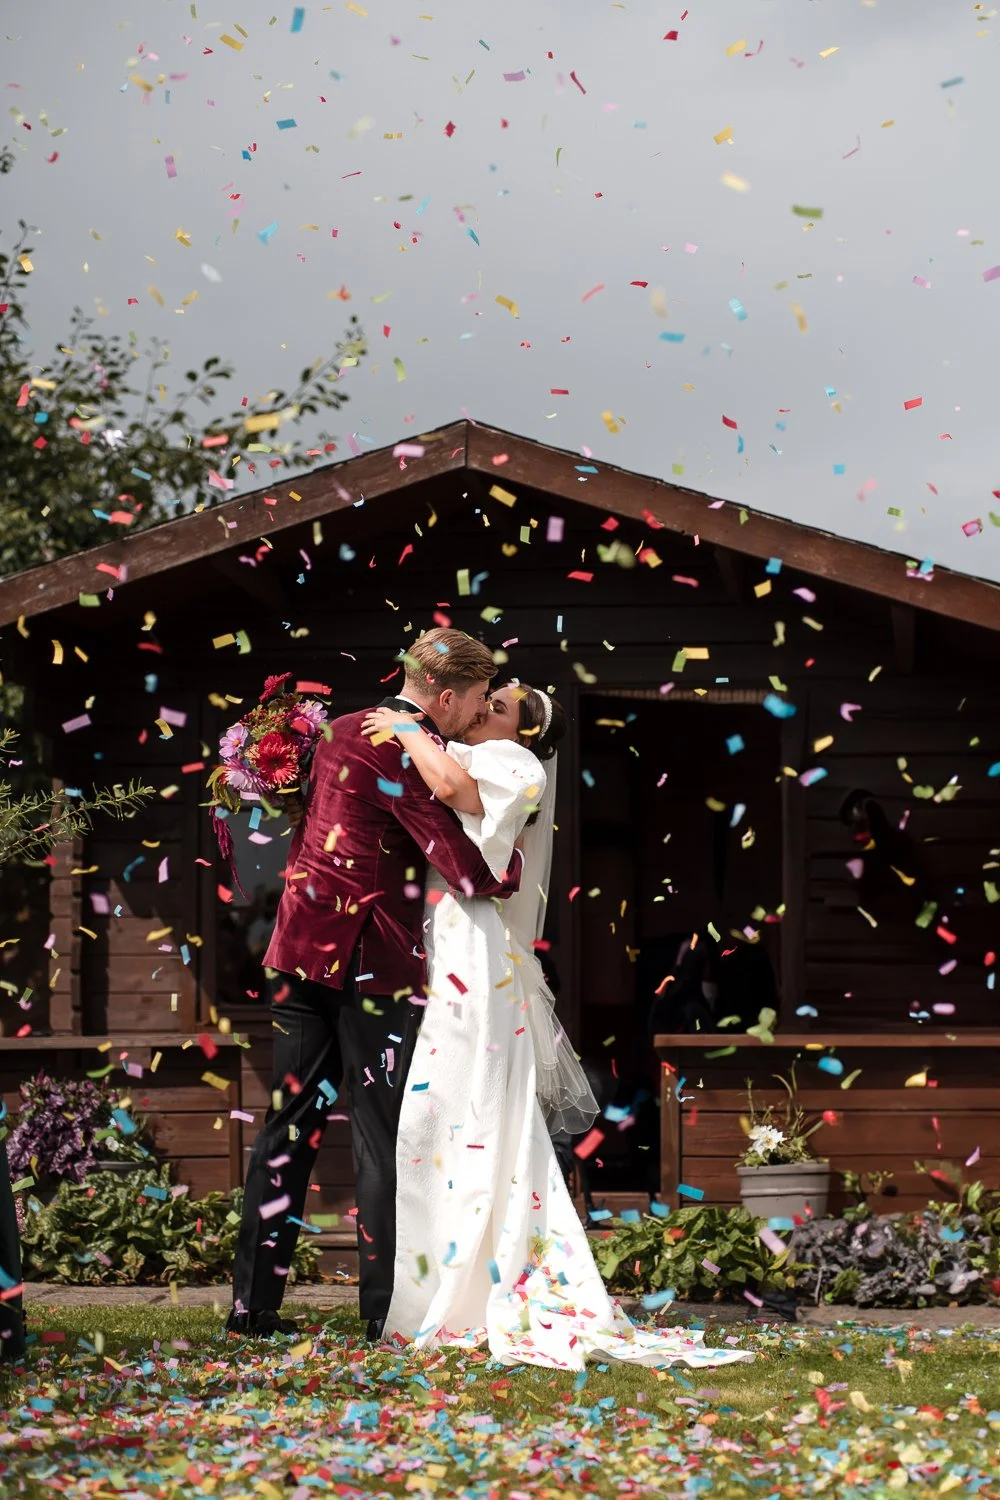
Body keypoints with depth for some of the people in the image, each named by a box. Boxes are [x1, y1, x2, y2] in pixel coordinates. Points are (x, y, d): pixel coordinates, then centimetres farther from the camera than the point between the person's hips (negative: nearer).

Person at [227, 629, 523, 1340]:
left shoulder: (341, 731, 14)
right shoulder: (413, 754, -13)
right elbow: (473, 874, -15)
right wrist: (520, 862, 2)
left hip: (304, 950, 8)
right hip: (373, 959, -8)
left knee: (292, 1121, 8)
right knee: (382, 1134, -1)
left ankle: (254, 1302, 8)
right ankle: (386, 1308, 1)